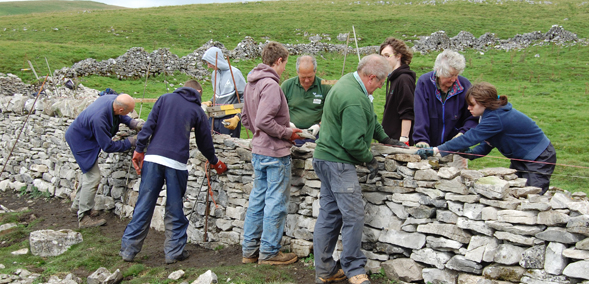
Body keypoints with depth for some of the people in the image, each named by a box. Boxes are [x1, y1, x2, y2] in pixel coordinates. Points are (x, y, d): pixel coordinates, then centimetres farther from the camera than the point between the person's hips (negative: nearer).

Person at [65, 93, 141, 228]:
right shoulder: (98, 119, -41)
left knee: (89, 172, 20)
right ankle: (83, 217, 2)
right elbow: (108, 146, -29)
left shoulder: (113, 99, -19)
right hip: (80, 141, -9)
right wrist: (130, 142, -23)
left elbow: (119, 116, 7)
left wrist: (133, 123, -9)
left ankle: (77, 205, 38)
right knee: (93, 177, -9)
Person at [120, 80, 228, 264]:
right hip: (177, 162, -1)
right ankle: (174, 252, 14)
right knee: (175, 210, 9)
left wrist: (139, 149, 5)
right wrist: (215, 162, 34)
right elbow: (204, 142, 20)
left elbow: (149, 124, 3)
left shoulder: (165, 99, 14)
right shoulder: (197, 111, 12)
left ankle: (129, 249, 11)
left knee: (144, 206, 6)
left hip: (153, 157, 1)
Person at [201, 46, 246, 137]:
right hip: (214, 118, 7)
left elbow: (245, 98, -11)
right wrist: (210, 102, 4)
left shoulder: (234, 73, -10)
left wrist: (237, 117, -19)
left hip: (229, 119, -6)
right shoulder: (215, 73, 11)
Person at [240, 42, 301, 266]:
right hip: (275, 153, -9)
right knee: (276, 203, 1)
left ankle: (250, 250, 23)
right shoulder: (270, 85, -19)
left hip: (258, 151, 9)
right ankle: (269, 253, 9)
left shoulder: (251, 84, 11)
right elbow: (263, 121, -26)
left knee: (258, 199, 15)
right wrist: (287, 133, -15)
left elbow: (246, 119, 18)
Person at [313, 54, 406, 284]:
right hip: (338, 162, -11)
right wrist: (370, 160, -8)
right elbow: (353, 142, -24)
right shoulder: (354, 100, -23)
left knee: (329, 214, 13)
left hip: (326, 157, 11)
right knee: (354, 215, -4)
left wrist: (384, 138, 24)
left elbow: (369, 118, 24)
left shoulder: (349, 81, 12)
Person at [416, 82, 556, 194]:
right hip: (521, 158, 10)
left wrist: (436, 150, -36)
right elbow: (488, 142, 7)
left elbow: (470, 138, -35)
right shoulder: (494, 112, 0)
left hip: (539, 158, -10)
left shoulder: (497, 118, -31)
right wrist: (472, 153, -14)